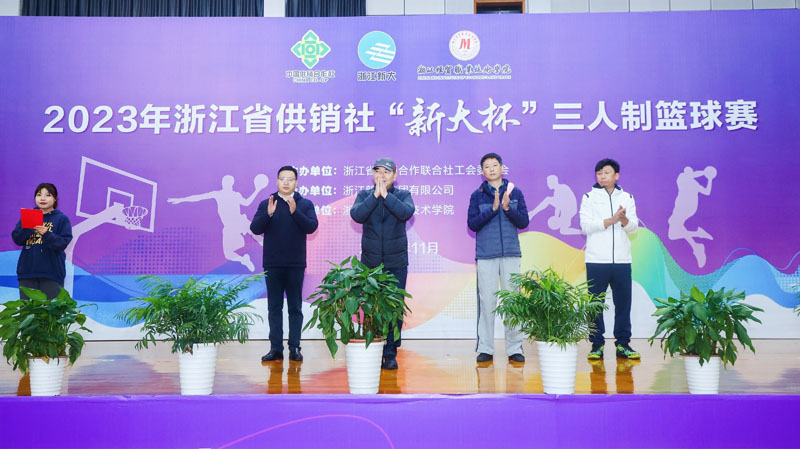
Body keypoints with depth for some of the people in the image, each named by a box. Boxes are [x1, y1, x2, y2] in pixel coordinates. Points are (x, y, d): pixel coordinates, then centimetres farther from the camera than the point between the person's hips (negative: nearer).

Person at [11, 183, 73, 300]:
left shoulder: (62, 218, 4)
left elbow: (63, 243, -7)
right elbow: (17, 239, 4)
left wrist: (46, 234, -22)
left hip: (52, 272, -3)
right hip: (27, 272, 3)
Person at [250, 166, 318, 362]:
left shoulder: (305, 204, 3)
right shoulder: (266, 204, 7)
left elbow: (311, 227, -10)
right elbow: (255, 229, -2)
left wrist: (295, 212, -22)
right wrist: (268, 214, -18)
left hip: (295, 264, -1)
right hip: (272, 264, 1)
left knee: (295, 307, 4)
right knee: (274, 307, 5)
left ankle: (294, 348, 9)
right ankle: (276, 348, 10)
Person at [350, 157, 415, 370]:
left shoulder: (403, 195, 4)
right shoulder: (364, 195, 6)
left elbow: (406, 212, -18)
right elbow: (356, 215, -14)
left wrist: (386, 195, -21)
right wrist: (375, 195, -19)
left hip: (396, 263, -1)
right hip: (370, 262, 1)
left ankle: (390, 354, 9)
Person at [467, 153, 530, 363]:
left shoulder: (515, 193, 8)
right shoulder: (477, 195, 6)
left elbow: (524, 222, 4)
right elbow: (472, 223, -2)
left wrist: (507, 208, -12)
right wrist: (493, 208, -12)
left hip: (511, 254, 1)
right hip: (486, 255, -1)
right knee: (487, 301, 1)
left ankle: (515, 348, 8)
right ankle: (485, 348, 8)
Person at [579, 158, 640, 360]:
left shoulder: (627, 197, 13)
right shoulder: (589, 197, 6)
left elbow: (634, 227, 5)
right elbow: (585, 226, -6)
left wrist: (624, 219, -17)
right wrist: (612, 220, -15)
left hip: (622, 260, 2)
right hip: (597, 260, -2)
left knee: (623, 303, 4)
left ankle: (623, 344, 13)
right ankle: (597, 345, 9)